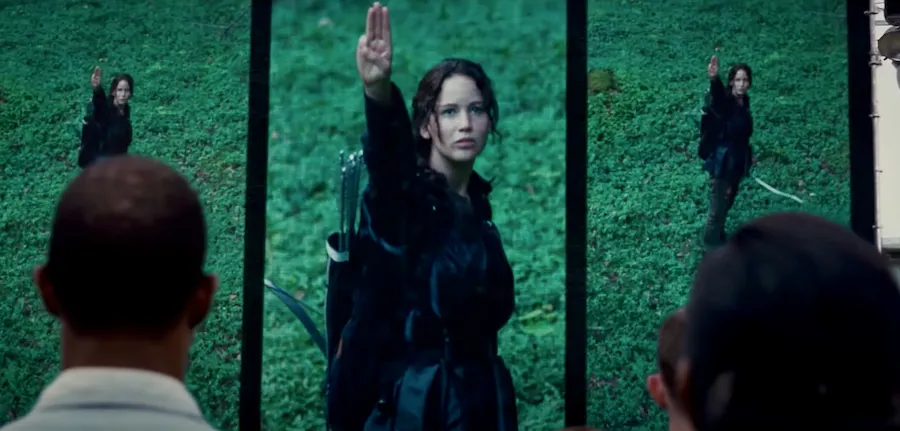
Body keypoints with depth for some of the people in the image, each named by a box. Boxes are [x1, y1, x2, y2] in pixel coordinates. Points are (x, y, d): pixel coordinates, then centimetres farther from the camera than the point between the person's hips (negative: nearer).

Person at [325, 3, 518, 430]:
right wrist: (379, 92, -53)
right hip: (402, 395, -5)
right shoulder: (400, 192, -9)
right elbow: (387, 155, -33)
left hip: (474, 393, 6)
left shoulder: (481, 202, 9)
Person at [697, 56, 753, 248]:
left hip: (737, 162, 8)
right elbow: (717, 96, -52)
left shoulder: (744, 101, 0)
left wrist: (748, 154, 24)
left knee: (727, 204, 25)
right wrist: (714, 79, -73)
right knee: (718, 207, 7)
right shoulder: (724, 101, -25)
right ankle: (712, 244, 27)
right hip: (722, 163, -8)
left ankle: (718, 236, 46)